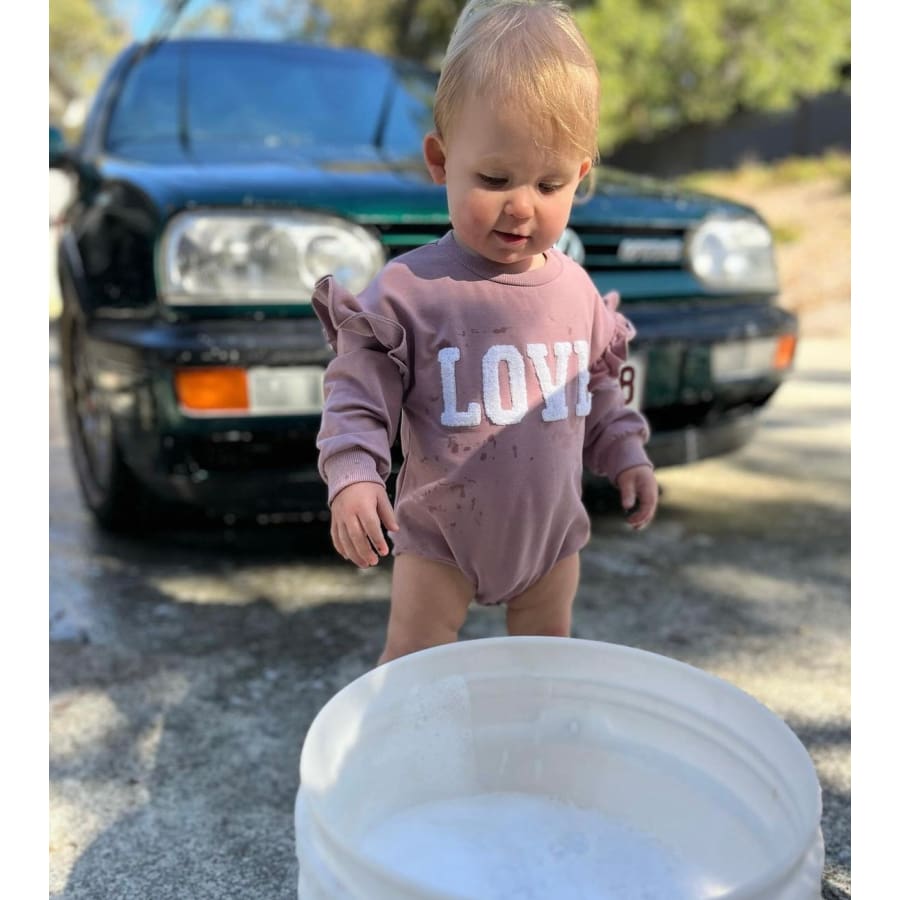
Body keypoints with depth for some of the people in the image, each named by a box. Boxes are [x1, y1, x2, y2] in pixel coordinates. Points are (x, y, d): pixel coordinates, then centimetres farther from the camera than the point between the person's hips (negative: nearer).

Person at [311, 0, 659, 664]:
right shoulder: (410, 289, -20)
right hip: (440, 535, -4)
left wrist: (626, 455, 8)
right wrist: (352, 477, -27)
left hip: (552, 528, 4)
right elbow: (359, 394, -15)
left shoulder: (576, 288, -5)